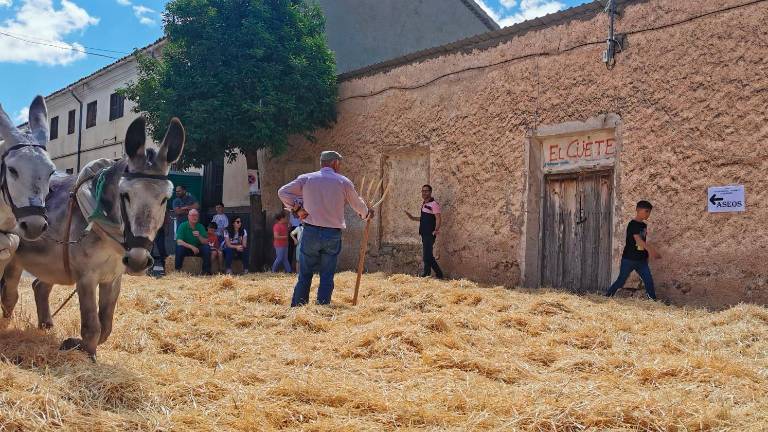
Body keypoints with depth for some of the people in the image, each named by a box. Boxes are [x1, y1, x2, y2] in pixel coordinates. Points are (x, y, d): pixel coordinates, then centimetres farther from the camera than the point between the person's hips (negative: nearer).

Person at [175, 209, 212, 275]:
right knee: (179, 248, -32)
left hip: (197, 249, 2)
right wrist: (191, 247, -30)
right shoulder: (183, 226, -10)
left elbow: (206, 242, -9)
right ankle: (177, 270, -19)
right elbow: (179, 242, -21)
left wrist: (199, 236, -28)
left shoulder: (200, 227, -3)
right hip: (186, 248, -2)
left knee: (206, 248, -24)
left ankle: (206, 271, -16)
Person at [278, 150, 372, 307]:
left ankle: (297, 308, 8)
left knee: (305, 274, 8)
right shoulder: (343, 182, 2)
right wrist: (367, 213, 34)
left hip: (311, 232, 1)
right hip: (333, 235, -1)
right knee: (327, 276, 6)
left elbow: (283, 192, 3)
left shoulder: (306, 179, 4)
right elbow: (358, 205, 14)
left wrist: (296, 208, 5)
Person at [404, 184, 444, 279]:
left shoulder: (433, 204, -11)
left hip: (430, 234, -10)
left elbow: (438, 218, -20)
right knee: (428, 255, 12)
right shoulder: (424, 204, 17)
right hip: (424, 233, 10)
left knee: (427, 255, -11)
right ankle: (438, 273, 18)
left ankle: (426, 273, -3)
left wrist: (436, 230, -32)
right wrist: (413, 218, 22)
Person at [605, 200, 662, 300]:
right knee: (621, 281, 2)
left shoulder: (644, 225, 11)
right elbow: (638, 239, -30)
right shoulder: (633, 224, -15)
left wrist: (647, 256, 17)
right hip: (629, 259, -7)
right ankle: (606, 297, 15)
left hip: (641, 260, 7)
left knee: (649, 281, 0)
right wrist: (650, 250, -42)